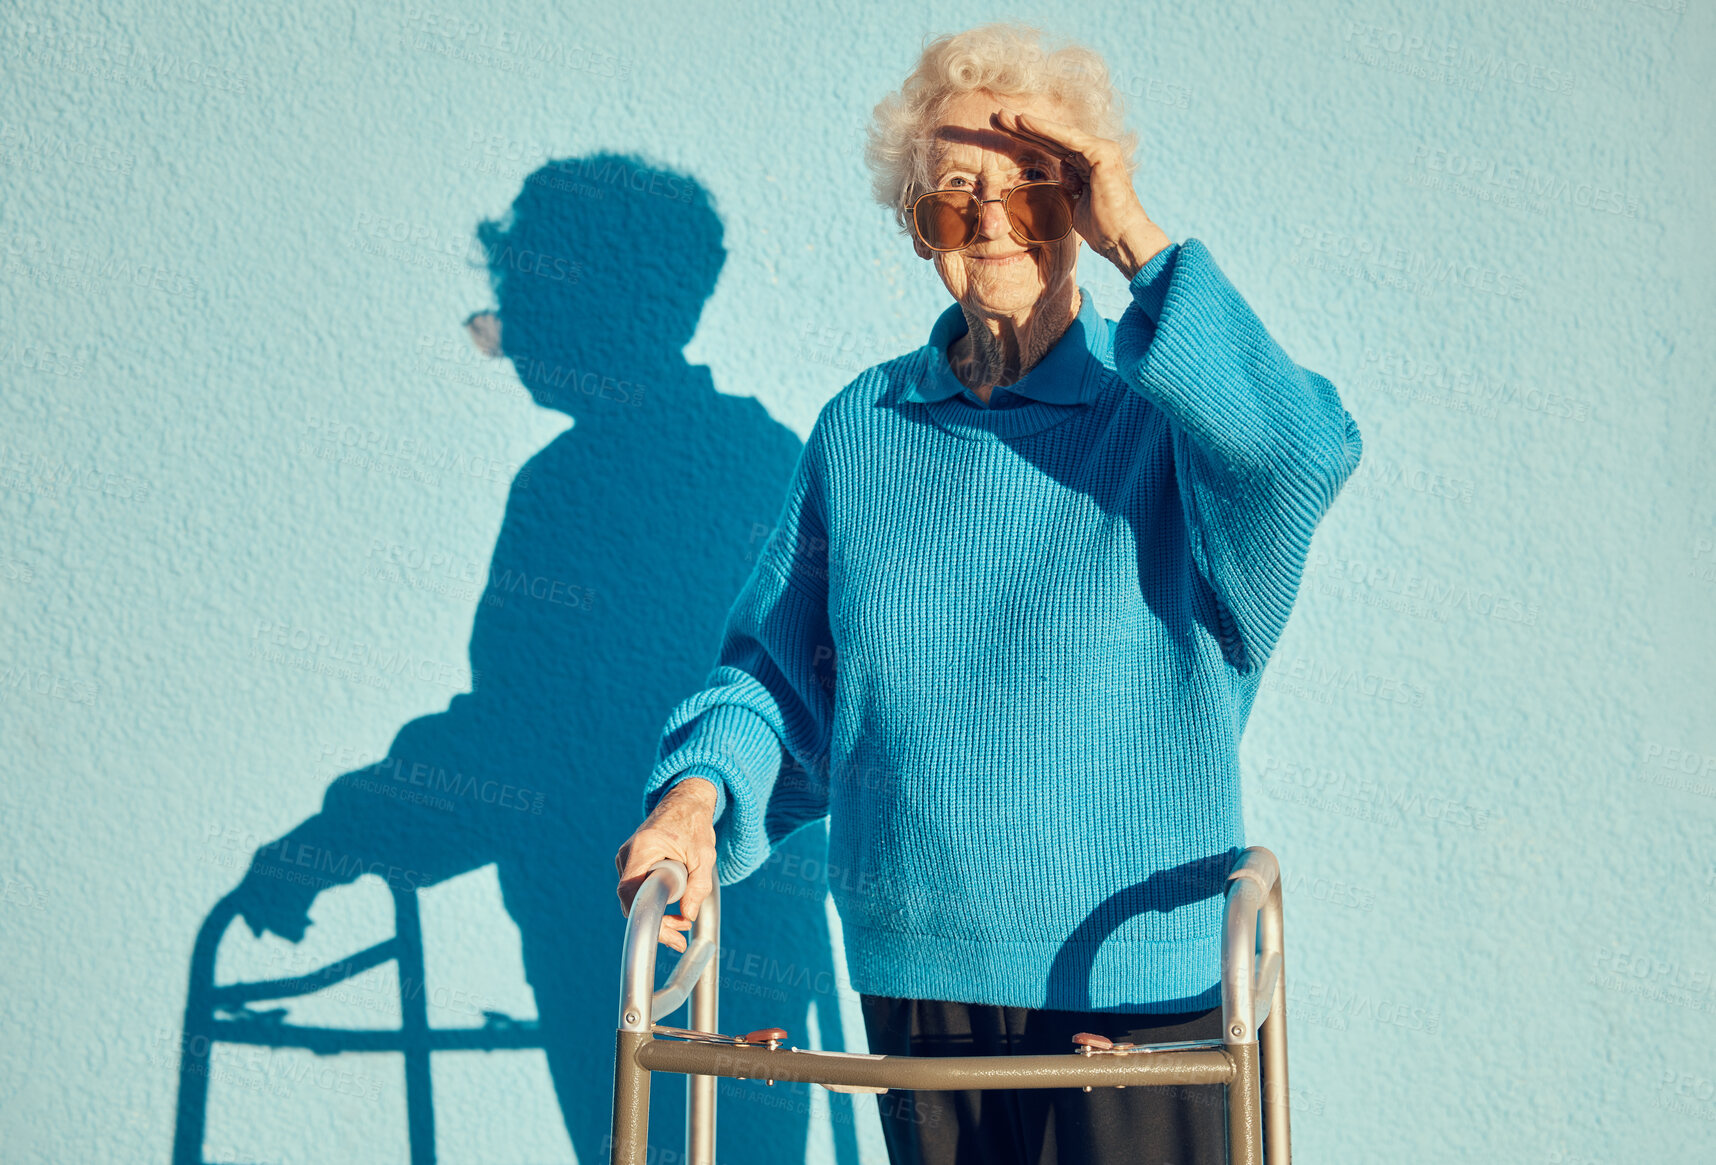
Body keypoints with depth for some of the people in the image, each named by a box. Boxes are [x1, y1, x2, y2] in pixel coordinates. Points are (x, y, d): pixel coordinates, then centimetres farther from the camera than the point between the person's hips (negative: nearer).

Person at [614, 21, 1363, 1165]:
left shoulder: (1174, 412, -4)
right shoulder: (860, 429, 7)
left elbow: (1302, 454, -28)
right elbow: (779, 673, 12)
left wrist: (1139, 241, -23)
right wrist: (699, 790, -7)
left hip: (1136, 986, -3)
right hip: (910, 975, 4)